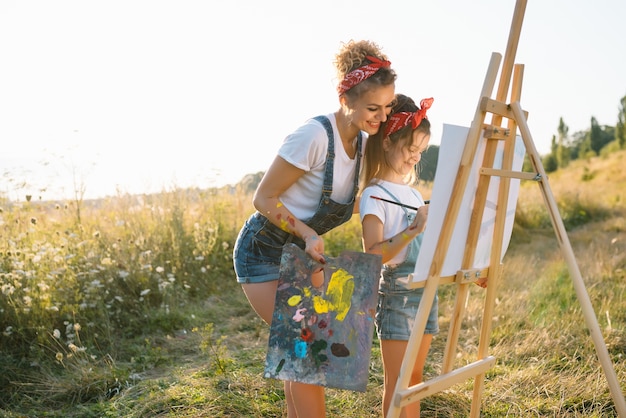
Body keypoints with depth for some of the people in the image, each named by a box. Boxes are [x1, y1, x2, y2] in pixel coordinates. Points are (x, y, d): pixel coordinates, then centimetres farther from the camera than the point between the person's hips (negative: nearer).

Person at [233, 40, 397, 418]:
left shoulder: (362, 141, 0)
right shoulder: (314, 135, -25)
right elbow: (264, 198, -19)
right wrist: (308, 234, -29)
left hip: (304, 253, 8)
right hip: (264, 252, -8)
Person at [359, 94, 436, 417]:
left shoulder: (413, 192, 13)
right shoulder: (375, 195, -11)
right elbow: (373, 254, -21)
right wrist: (413, 229, -28)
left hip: (424, 289, 8)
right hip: (397, 291, -7)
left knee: (414, 378, 14)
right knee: (397, 381, 0)